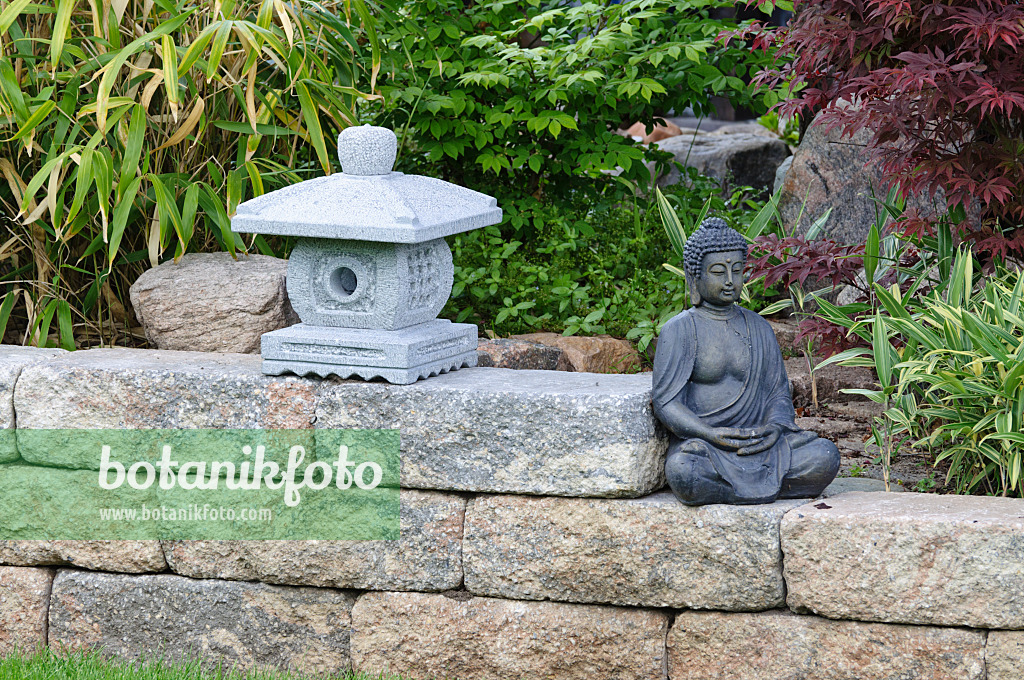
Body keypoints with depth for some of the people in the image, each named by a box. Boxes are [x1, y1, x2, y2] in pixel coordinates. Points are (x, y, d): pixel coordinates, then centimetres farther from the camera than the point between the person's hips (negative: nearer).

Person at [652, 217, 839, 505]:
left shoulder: (758, 328, 14)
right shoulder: (679, 330, 0)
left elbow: (778, 392, 13)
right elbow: (666, 403, -7)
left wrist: (775, 428, -11)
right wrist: (714, 435, -23)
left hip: (755, 446, 4)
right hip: (699, 444, -4)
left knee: (825, 456, -21)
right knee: (683, 471, -39)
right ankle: (765, 490, -16)